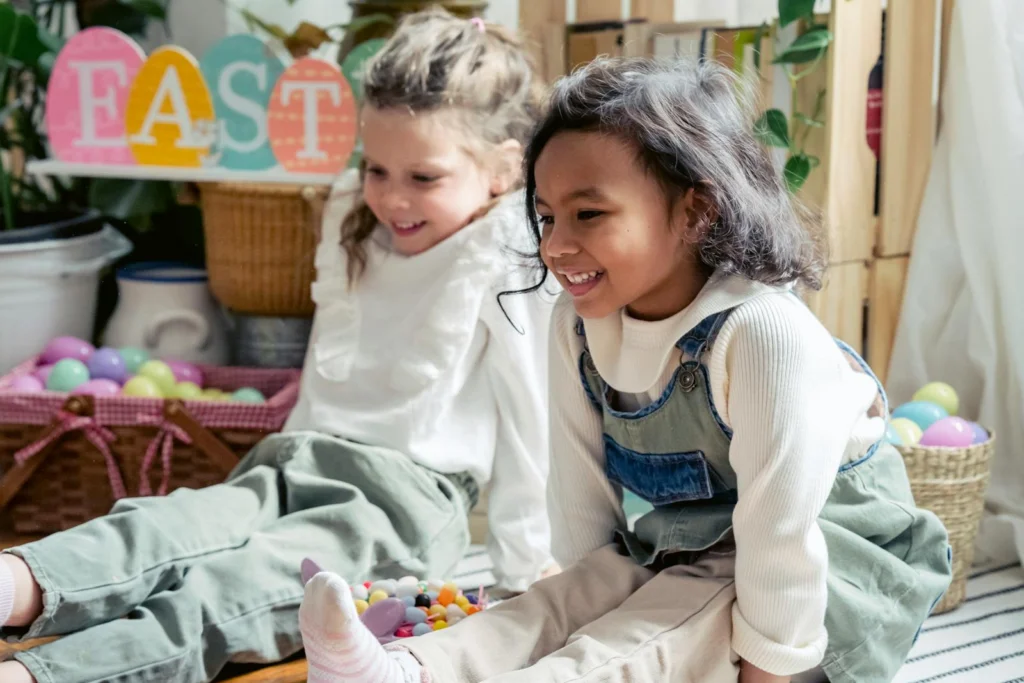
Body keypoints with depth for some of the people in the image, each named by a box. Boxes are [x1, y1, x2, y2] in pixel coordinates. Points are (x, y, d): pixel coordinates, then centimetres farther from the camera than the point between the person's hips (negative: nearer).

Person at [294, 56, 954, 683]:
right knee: (560, 603, -17)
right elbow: (581, 484, 0)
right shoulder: (578, 325, -6)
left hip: (829, 567, -7)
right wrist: (583, 592, 3)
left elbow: (781, 524, -26)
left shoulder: (762, 334, -32)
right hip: (674, 554, 7)